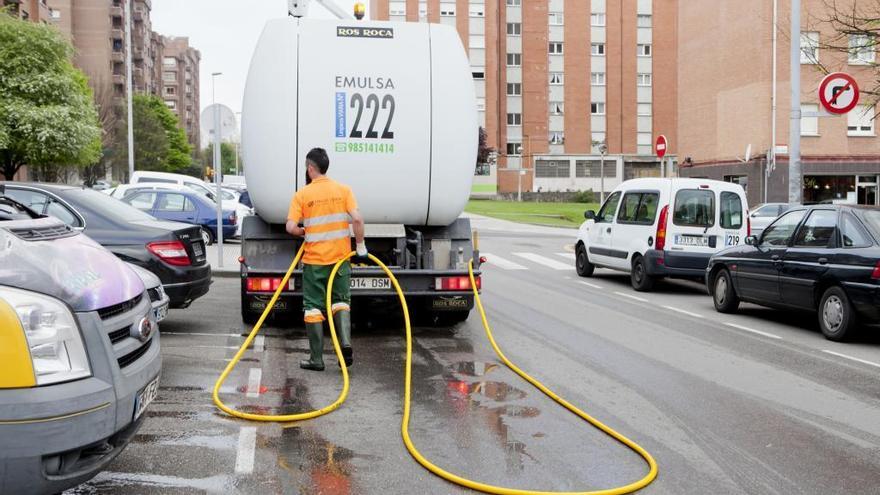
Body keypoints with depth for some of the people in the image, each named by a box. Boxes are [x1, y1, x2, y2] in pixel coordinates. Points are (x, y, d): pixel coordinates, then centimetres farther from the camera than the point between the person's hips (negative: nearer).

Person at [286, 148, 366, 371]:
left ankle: (316, 359, 9)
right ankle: (345, 342, -6)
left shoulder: (302, 195, -5)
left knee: (313, 306, 7)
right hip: (340, 258, 2)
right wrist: (360, 245, 0)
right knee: (341, 300, 16)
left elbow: (291, 227, -12)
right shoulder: (343, 190, 0)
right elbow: (357, 219, -11)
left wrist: (304, 232, 8)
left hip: (313, 260, -2)